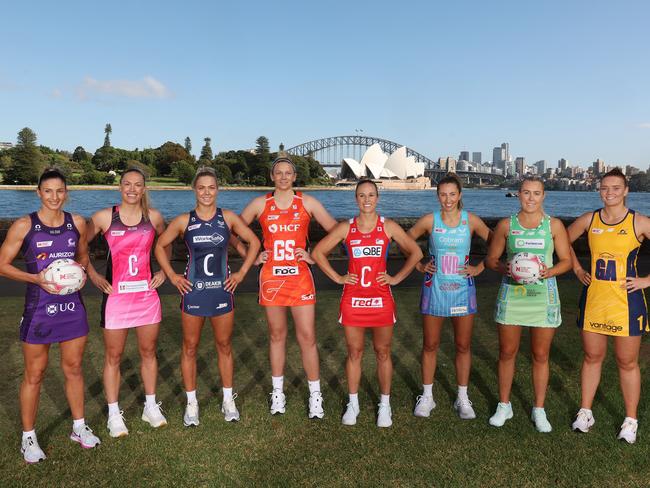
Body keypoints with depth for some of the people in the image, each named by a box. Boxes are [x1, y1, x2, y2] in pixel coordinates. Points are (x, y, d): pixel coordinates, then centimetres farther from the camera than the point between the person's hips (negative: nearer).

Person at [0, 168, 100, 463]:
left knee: (73, 368, 14)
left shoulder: (77, 223, 3)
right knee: (34, 374, 7)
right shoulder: (24, 225, -8)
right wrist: (36, 278, -18)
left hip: (72, 305, 3)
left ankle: (79, 427, 30)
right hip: (39, 307, -3)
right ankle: (28, 437, 25)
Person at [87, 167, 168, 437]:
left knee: (148, 352, 12)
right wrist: (93, 275, -3)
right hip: (115, 295, -2)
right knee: (113, 356, 6)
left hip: (147, 294, 2)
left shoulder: (153, 217, 2)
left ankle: (150, 407, 27)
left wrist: (163, 271, 9)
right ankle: (114, 413, 21)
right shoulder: (103, 217, -5)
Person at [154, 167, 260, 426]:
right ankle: (191, 402, 22)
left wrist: (241, 273, 2)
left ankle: (228, 400, 25)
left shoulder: (228, 218, -1)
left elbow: (254, 242, 7)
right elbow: (160, 246, 8)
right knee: (190, 347, 8)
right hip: (193, 290, 0)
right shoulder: (184, 221, -2)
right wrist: (172, 276, 1)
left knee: (224, 346, 11)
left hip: (222, 290, 1)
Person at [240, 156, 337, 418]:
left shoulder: (307, 202, 2)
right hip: (271, 276, 1)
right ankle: (278, 392, 26)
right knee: (276, 335, 11)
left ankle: (315, 395, 12)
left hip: (299, 276, -1)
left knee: (307, 337, -2)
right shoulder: (260, 204, 4)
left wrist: (315, 256, -3)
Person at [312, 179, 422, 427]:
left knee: (383, 353, 9)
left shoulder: (388, 227, 1)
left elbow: (415, 252, 6)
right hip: (353, 299, 0)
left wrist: (396, 278, -1)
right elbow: (318, 252, 5)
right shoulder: (346, 228, 1)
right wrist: (337, 277, -1)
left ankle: (385, 405, 24)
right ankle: (353, 404, 24)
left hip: (381, 298, 0)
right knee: (354, 353, 9)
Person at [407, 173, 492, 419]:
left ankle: (462, 398, 24)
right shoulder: (429, 220, -4)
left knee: (463, 346, 8)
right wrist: (419, 266, 0)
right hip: (434, 288, 0)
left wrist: (480, 268, -1)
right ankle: (427, 397, 22)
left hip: (462, 289, 1)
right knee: (430, 345, 7)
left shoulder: (471, 221, -3)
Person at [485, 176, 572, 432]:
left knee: (540, 355, 8)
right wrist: (504, 268, -15)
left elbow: (566, 260, 5)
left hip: (543, 295, 0)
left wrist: (549, 271, -15)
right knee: (507, 353, 8)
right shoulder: (506, 224, 2)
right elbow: (491, 259, 7)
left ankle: (539, 410, 24)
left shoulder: (554, 225, 2)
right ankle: (504, 406, 25)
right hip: (511, 294, 0)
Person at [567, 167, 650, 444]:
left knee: (627, 362, 8)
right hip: (593, 298, 3)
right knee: (592, 357, 13)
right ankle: (585, 413, 26)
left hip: (627, 300, -2)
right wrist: (578, 270, 10)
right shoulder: (588, 220, 2)